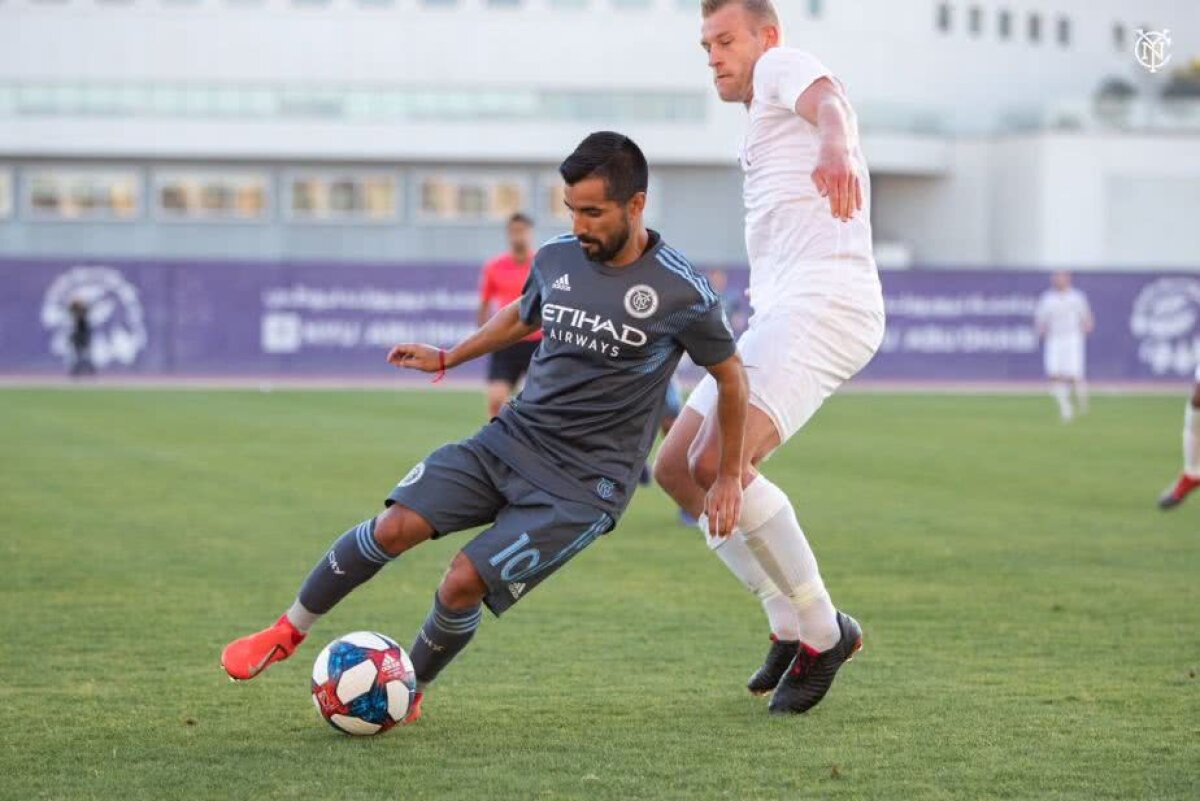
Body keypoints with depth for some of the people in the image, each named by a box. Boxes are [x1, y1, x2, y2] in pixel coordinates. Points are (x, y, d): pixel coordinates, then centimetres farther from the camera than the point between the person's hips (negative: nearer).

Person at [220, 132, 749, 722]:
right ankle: (287, 634, 6)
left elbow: (730, 375, 2)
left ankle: (410, 690, 12)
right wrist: (448, 358, 28)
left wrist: (728, 476, 7)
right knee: (396, 525, -14)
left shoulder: (681, 293, -13)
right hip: (512, 438, 5)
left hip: (586, 485, -4)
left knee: (465, 583, -17)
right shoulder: (555, 259, 2)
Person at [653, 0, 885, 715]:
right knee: (677, 469, 9)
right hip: (779, 317, 11)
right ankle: (793, 627, 11)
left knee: (717, 463, -24)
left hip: (821, 306, -11)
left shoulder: (782, 66, 2)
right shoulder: (766, 127, 31)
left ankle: (823, 632, -12)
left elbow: (828, 101, -23)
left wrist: (836, 147, -46)